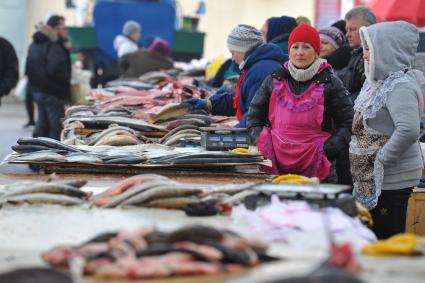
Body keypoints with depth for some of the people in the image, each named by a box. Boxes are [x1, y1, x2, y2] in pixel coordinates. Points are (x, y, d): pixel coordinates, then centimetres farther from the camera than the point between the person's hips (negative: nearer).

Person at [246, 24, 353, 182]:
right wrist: (262, 144, 2)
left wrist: (327, 150, -8)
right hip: (276, 167, 2)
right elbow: (254, 118, 18)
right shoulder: (274, 81, 10)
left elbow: (347, 123, 3)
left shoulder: (329, 83, 2)